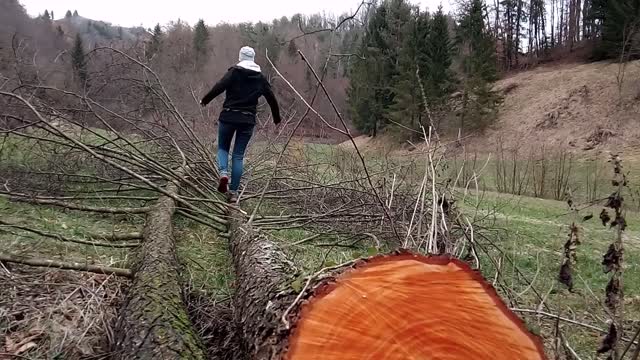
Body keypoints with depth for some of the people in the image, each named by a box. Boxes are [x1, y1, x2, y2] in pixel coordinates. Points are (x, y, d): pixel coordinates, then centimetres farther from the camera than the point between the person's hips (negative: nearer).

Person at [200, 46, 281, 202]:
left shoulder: (234, 72, -2)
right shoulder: (261, 78, 9)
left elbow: (219, 87, -15)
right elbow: (272, 99, 14)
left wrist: (205, 100, -2)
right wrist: (277, 118, 27)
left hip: (228, 117, -2)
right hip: (248, 120, 2)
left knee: (222, 148, 17)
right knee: (238, 155, 8)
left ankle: (224, 173, -12)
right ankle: (233, 191, 7)